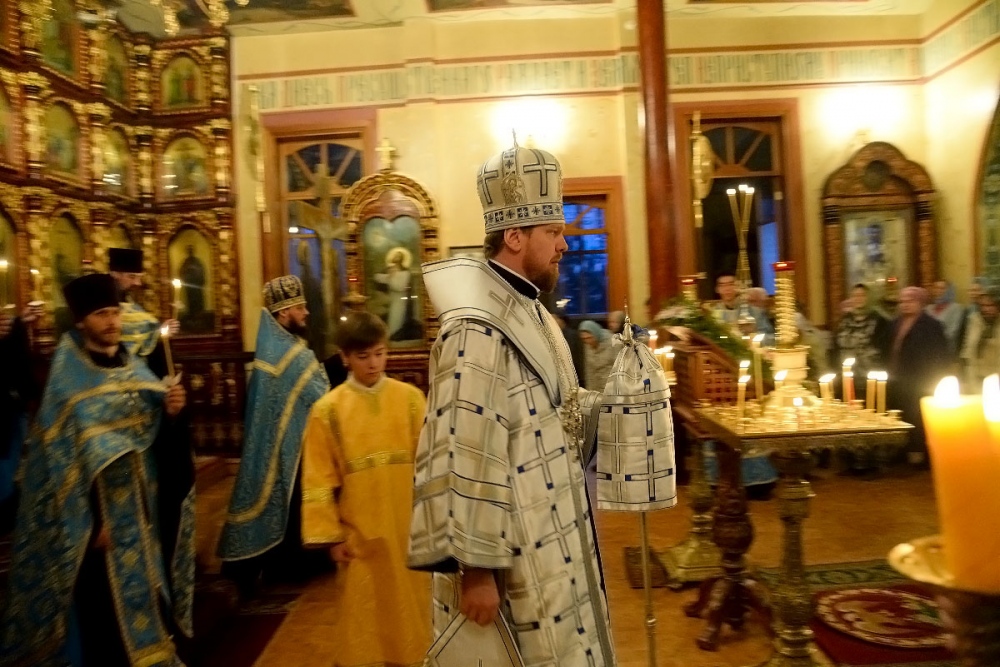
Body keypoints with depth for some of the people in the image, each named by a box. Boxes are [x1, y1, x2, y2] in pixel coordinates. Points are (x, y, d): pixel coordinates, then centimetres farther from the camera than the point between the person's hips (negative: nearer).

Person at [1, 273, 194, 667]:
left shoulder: (134, 367, 6)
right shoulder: (66, 379, -11)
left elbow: (157, 437, 6)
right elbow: (63, 457, -14)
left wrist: (170, 413, -16)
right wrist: (91, 520, -17)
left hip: (142, 505, 6)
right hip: (99, 511, -5)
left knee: (143, 589, 16)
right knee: (105, 602, 3)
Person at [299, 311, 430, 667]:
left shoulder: (410, 398, -3)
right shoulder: (327, 409, -5)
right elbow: (319, 479, -2)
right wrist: (329, 536, -2)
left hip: (409, 530, 1)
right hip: (359, 534, -1)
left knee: (410, 612, 13)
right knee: (361, 618, 11)